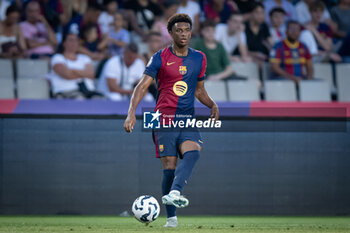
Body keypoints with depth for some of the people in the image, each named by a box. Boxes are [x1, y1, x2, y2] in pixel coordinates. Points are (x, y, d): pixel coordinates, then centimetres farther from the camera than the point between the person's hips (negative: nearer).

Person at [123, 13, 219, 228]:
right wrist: (132, 112, -18)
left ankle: (173, 194, -44)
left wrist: (213, 105, 5)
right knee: (169, 167, -8)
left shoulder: (199, 58, 13)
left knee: (193, 152, -28)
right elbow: (143, 86, -5)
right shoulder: (161, 58, 0)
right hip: (165, 119, -3)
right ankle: (171, 217, 2)